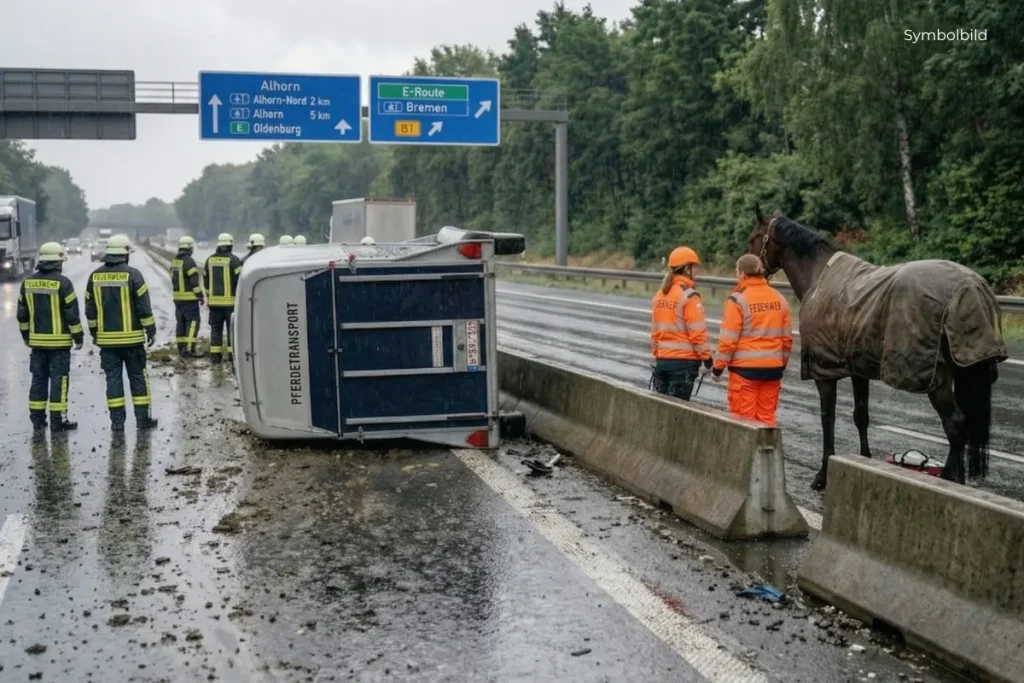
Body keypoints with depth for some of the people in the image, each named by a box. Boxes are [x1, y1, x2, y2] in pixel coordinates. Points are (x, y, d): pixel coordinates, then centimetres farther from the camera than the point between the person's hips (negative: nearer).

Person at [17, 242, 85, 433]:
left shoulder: (28, 282, 5)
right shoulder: (62, 283, -12)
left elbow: (22, 313, 10)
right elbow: (72, 314, -12)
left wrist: (26, 335, 20)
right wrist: (78, 337, -4)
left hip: (37, 340, 5)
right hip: (59, 341, -5)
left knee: (38, 379, 12)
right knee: (58, 379, -1)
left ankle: (37, 419, 15)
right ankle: (57, 420, -1)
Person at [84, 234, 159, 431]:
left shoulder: (95, 276, 3)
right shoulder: (132, 274, -9)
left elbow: (90, 309, 8)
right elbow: (144, 307, -9)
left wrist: (94, 332, 18)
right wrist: (151, 330, 0)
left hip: (106, 338, 3)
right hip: (131, 337, -3)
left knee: (113, 378, 7)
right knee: (138, 377, 5)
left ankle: (117, 420, 6)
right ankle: (143, 418, 7)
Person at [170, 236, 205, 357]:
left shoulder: (174, 261, 12)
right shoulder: (189, 261, -15)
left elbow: (173, 279, 17)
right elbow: (194, 281, -18)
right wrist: (200, 295, -12)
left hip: (177, 297, 9)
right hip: (189, 298, -8)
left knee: (181, 322, 14)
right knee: (193, 321, -7)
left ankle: (181, 348, 17)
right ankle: (188, 349, -15)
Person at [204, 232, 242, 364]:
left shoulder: (210, 260, 9)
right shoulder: (233, 260, -9)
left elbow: (206, 280, 15)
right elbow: (239, 279, -12)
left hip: (214, 301, 5)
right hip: (231, 301, -5)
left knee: (216, 328, 10)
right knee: (232, 328, 2)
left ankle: (215, 355, 9)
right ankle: (232, 354, 0)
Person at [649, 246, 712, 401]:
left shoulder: (659, 295, 9)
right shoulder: (689, 296, -13)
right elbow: (698, 332, -14)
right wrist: (706, 357, -5)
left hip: (662, 359, 7)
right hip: (684, 360, -7)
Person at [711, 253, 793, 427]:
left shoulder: (738, 299, -11)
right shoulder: (779, 299, 7)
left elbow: (728, 339, -12)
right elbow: (787, 338, 11)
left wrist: (718, 367, -4)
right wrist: (782, 364, 21)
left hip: (745, 367, -6)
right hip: (773, 367, 6)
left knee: (743, 418, 0)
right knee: (767, 416, 12)